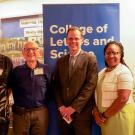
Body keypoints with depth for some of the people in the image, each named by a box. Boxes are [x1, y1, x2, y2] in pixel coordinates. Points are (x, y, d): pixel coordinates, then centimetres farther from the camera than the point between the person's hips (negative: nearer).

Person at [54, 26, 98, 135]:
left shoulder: (90, 59, -4)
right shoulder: (60, 61, 10)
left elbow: (90, 85, -12)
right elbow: (57, 86, 8)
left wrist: (73, 107, -14)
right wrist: (61, 106, -5)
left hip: (81, 112, -4)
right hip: (63, 113, 4)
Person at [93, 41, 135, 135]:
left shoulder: (124, 72, -13)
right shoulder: (102, 72, 9)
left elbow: (123, 98, -21)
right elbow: (97, 95, 9)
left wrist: (104, 115, -14)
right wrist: (96, 113, -5)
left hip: (120, 115, -6)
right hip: (105, 117, 6)